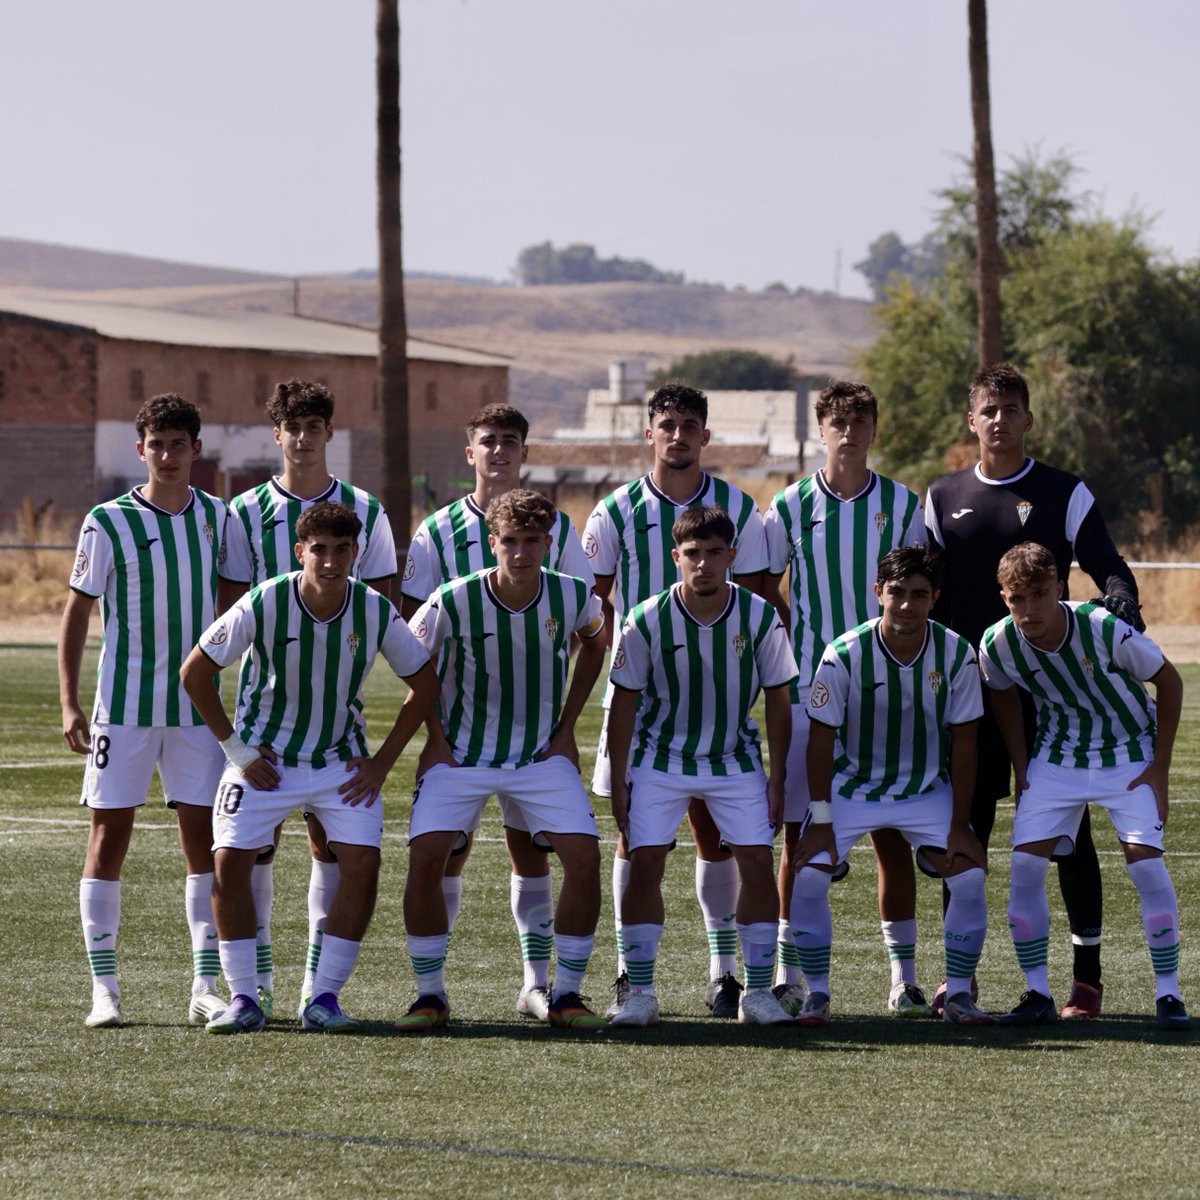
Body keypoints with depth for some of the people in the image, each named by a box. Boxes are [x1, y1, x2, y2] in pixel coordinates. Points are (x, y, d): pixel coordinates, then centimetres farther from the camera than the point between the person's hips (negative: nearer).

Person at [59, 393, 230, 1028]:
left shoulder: (218, 517, 5)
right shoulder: (108, 523, -4)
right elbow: (77, 612, -1)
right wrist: (69, 703, -7)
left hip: (196, 704, 3)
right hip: (123, 706, -3)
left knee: (202, 838, 1)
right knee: (109, 835, -2)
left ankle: (205, 986, 5)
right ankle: (104, 987, 3)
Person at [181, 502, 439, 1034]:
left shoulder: (375, 611, -12)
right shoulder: (263, 605, -18)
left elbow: (424, 685, 2)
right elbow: (194, 671, -7)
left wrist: (381, 763, -3)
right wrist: (235, 747, -7)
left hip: (342, 762, 1)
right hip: (263, 759, -1)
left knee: (363, 861, -15)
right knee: (229, 861, -14)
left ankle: (324, 997, -6)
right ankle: (243, 998, -2)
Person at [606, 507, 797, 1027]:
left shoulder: (760, 618, -13)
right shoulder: (647, 622, -15)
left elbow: (777, 699, -2)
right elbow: (624, 703, -5)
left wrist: (777, 779, -3)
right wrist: (618, 783, -6)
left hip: (736, 759, 1)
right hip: (660, 759, -1)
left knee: (758, 862, -9)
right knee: (645, 862, -11)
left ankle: (757, 993, 1)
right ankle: (639, 993, -2)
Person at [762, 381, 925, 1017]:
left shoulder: (901, 504, 4)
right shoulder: (790, 505, 3)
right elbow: (766, 589, 11)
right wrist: (794, 645, 2)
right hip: (807, 688, 0)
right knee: (799, 829, 0)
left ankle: (904, 975, 6)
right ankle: (789, 971, 7)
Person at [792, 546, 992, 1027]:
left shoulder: (956, 654, -15)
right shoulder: (845, 654, -20)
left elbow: (962, 741, -8)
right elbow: (821, 736, -12)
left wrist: (960, 825, -9)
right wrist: (820, 820, -14)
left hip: (928, 790, 1)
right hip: (850, 786, -1)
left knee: (970, 876, -16)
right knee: (809, 876, -19)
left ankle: (958, 995, 1)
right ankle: (816, 995, -2)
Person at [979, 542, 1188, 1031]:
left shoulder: (1105, 630, -28)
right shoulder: (998, 644, -18)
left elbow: (1169, 681, -13)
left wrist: (1159, 769, -12)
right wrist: (1021, 770, 2)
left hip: (1129, 755, -3)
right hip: (1054, 760, 3)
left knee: (1144, 858, -19)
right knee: (1025, 864, -12)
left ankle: (1168, 994, -7)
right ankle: (1037, 995, 0)